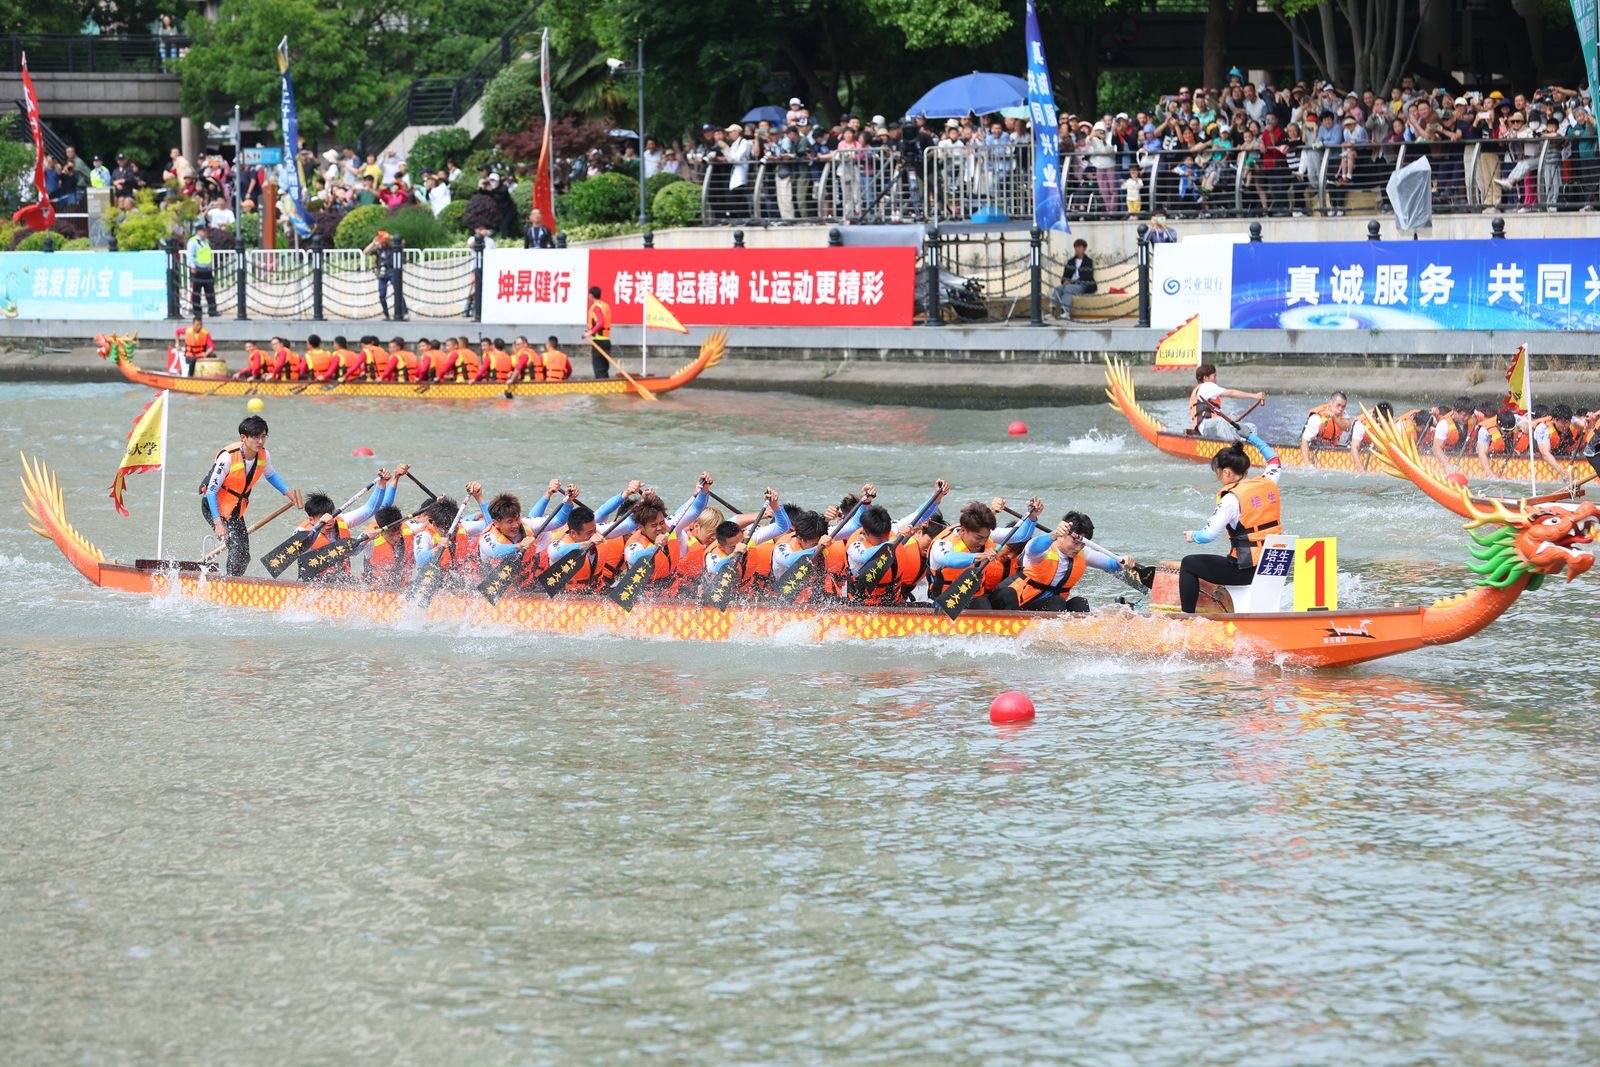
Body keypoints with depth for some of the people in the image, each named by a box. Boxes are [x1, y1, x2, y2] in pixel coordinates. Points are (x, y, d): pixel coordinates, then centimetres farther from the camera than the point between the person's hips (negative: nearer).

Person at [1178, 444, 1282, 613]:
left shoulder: (1232, 498, -16)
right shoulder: (1269, 484, 3)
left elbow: (1209, 535, -18)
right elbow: (1274, 464, 28)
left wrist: (1192, 536, 4)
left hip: (1247, 570, -8)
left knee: (1188, 564, 7)